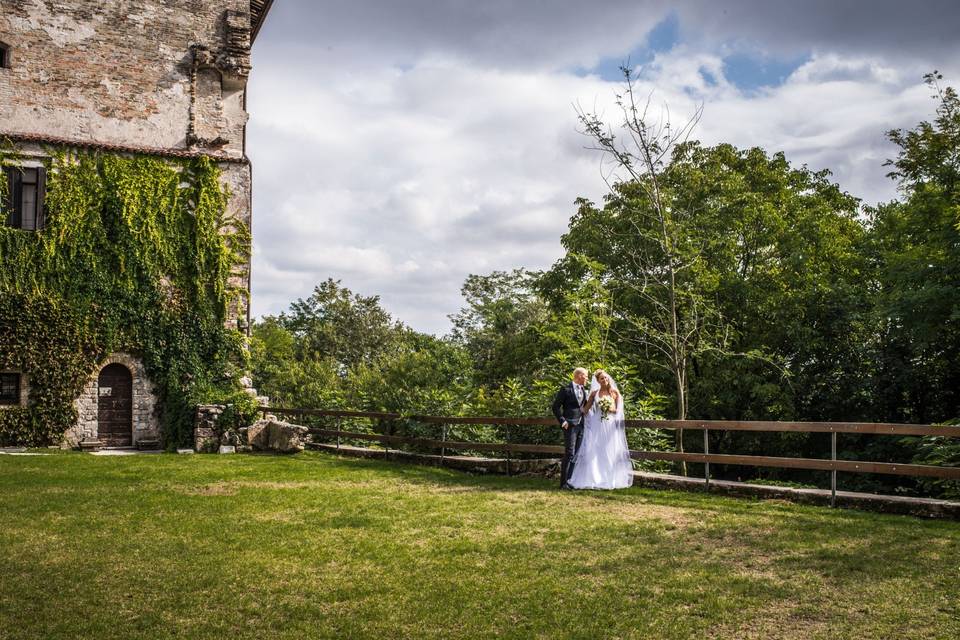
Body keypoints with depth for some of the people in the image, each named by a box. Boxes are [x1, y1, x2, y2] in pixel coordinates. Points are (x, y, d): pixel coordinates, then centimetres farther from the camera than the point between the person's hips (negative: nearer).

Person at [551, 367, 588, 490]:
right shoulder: (566, 389, -6)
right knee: (569, 454, -10)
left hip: (581, 426, 7)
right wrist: (562, 421, -12)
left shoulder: (584, 391, 16)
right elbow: (555, 407, -6)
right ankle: (564, 483, -6)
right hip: (570, 425, -7)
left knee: (576, 455, 6)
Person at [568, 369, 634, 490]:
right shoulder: (594, 393, 6)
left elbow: (618, 410, 3)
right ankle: (594, 479, -1)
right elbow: (586, 409, 9)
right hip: (597, 426, 0)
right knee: (595, 453, -4)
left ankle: (610, 479, 8)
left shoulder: (615, 392, 4)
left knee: (610, 452, 2)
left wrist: (609, 408, -13)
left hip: (611, 426, 0)